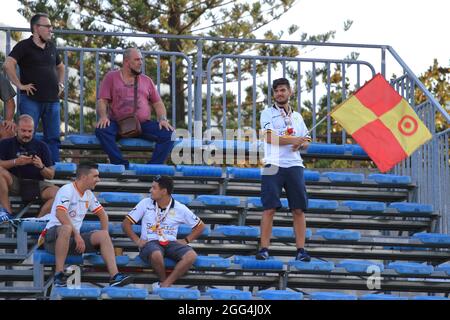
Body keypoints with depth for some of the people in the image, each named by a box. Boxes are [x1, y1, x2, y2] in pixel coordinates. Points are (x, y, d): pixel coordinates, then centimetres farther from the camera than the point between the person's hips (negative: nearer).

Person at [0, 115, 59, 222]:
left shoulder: (41, 146, 11)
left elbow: (51, 175, 8)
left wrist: (41, 167, -12)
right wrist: (16, 162, -19)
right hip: (14, 183, -1)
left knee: (57, 192, -27)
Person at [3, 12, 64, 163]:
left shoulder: (51, 47, 15)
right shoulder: (24, 46, -5)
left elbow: (60, 67, 33)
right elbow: (8, 64, -18)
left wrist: (61, 84, 19)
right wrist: (20, 85, -18)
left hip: (52, 100, 6)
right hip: (31, 100, -6)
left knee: (53, 138, 6)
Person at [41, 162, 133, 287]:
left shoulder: (88, 194, 13)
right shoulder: (67, 190, -13)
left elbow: (102, 214, 24)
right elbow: (60, 214, -28)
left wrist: (104, 236, 8)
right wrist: (77, 235, -29)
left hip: (74, 237, 8)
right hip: (53, 234, -8)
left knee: (103, 235, -12)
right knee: (67, 229, -41)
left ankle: (115, 276, -22)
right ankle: (59, 274, -35)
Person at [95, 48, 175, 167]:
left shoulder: (146, 80, 19)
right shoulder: (111, 77, 12)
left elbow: (158, 103, 17)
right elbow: (102, 101, 4)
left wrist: (163, 119, -3)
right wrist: (103, 116, -17)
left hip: (143, 124, 2)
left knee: (168, 134, -24)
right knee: (101, 130, -34)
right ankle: (123, 166, -35)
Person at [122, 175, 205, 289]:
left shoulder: (180, 209, 6)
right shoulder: (145, 203, 5)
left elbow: (200, 226, 15)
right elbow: (126, 223, 7)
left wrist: (186, 240, 3)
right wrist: (137, 240, -5)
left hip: (170, 243, 2)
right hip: (150, 242, -2)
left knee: (191, 255, -30)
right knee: (156, 255, -40)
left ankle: (165, 284, -30)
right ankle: (164, 281, -11)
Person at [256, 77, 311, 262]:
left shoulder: (297, 116, 19)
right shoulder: (268, 113, 5)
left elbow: (306, 142, 21)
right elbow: (269, 137, -10)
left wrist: (301, 144, -3)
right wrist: (294, 139, -15)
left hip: (294, 165, 4)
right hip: (273, 165, -4)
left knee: (298, 209, -1)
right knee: (269, 208, -8)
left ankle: (301, 250, 1)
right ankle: (264, 249, -7)